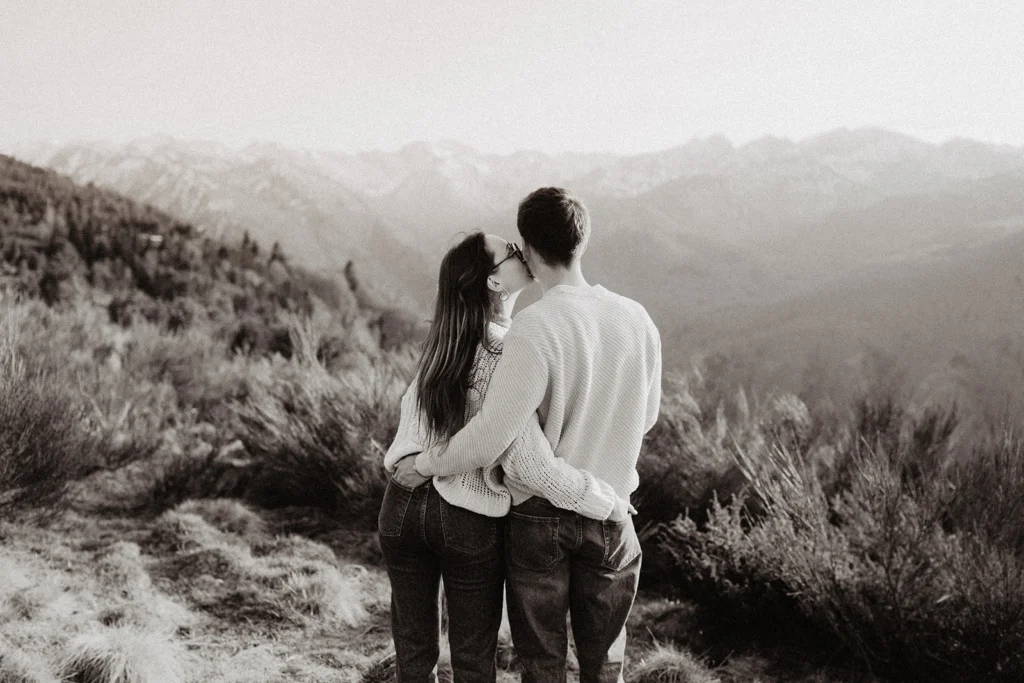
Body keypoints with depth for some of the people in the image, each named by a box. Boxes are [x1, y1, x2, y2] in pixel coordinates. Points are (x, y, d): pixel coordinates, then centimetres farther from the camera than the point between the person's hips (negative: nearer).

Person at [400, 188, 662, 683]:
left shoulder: (533, 330, -22)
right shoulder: (636, 320, -6)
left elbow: (487, 440, -23)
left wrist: (423, 463, -7)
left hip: (537, 516, -4)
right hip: (610, 518, 4)